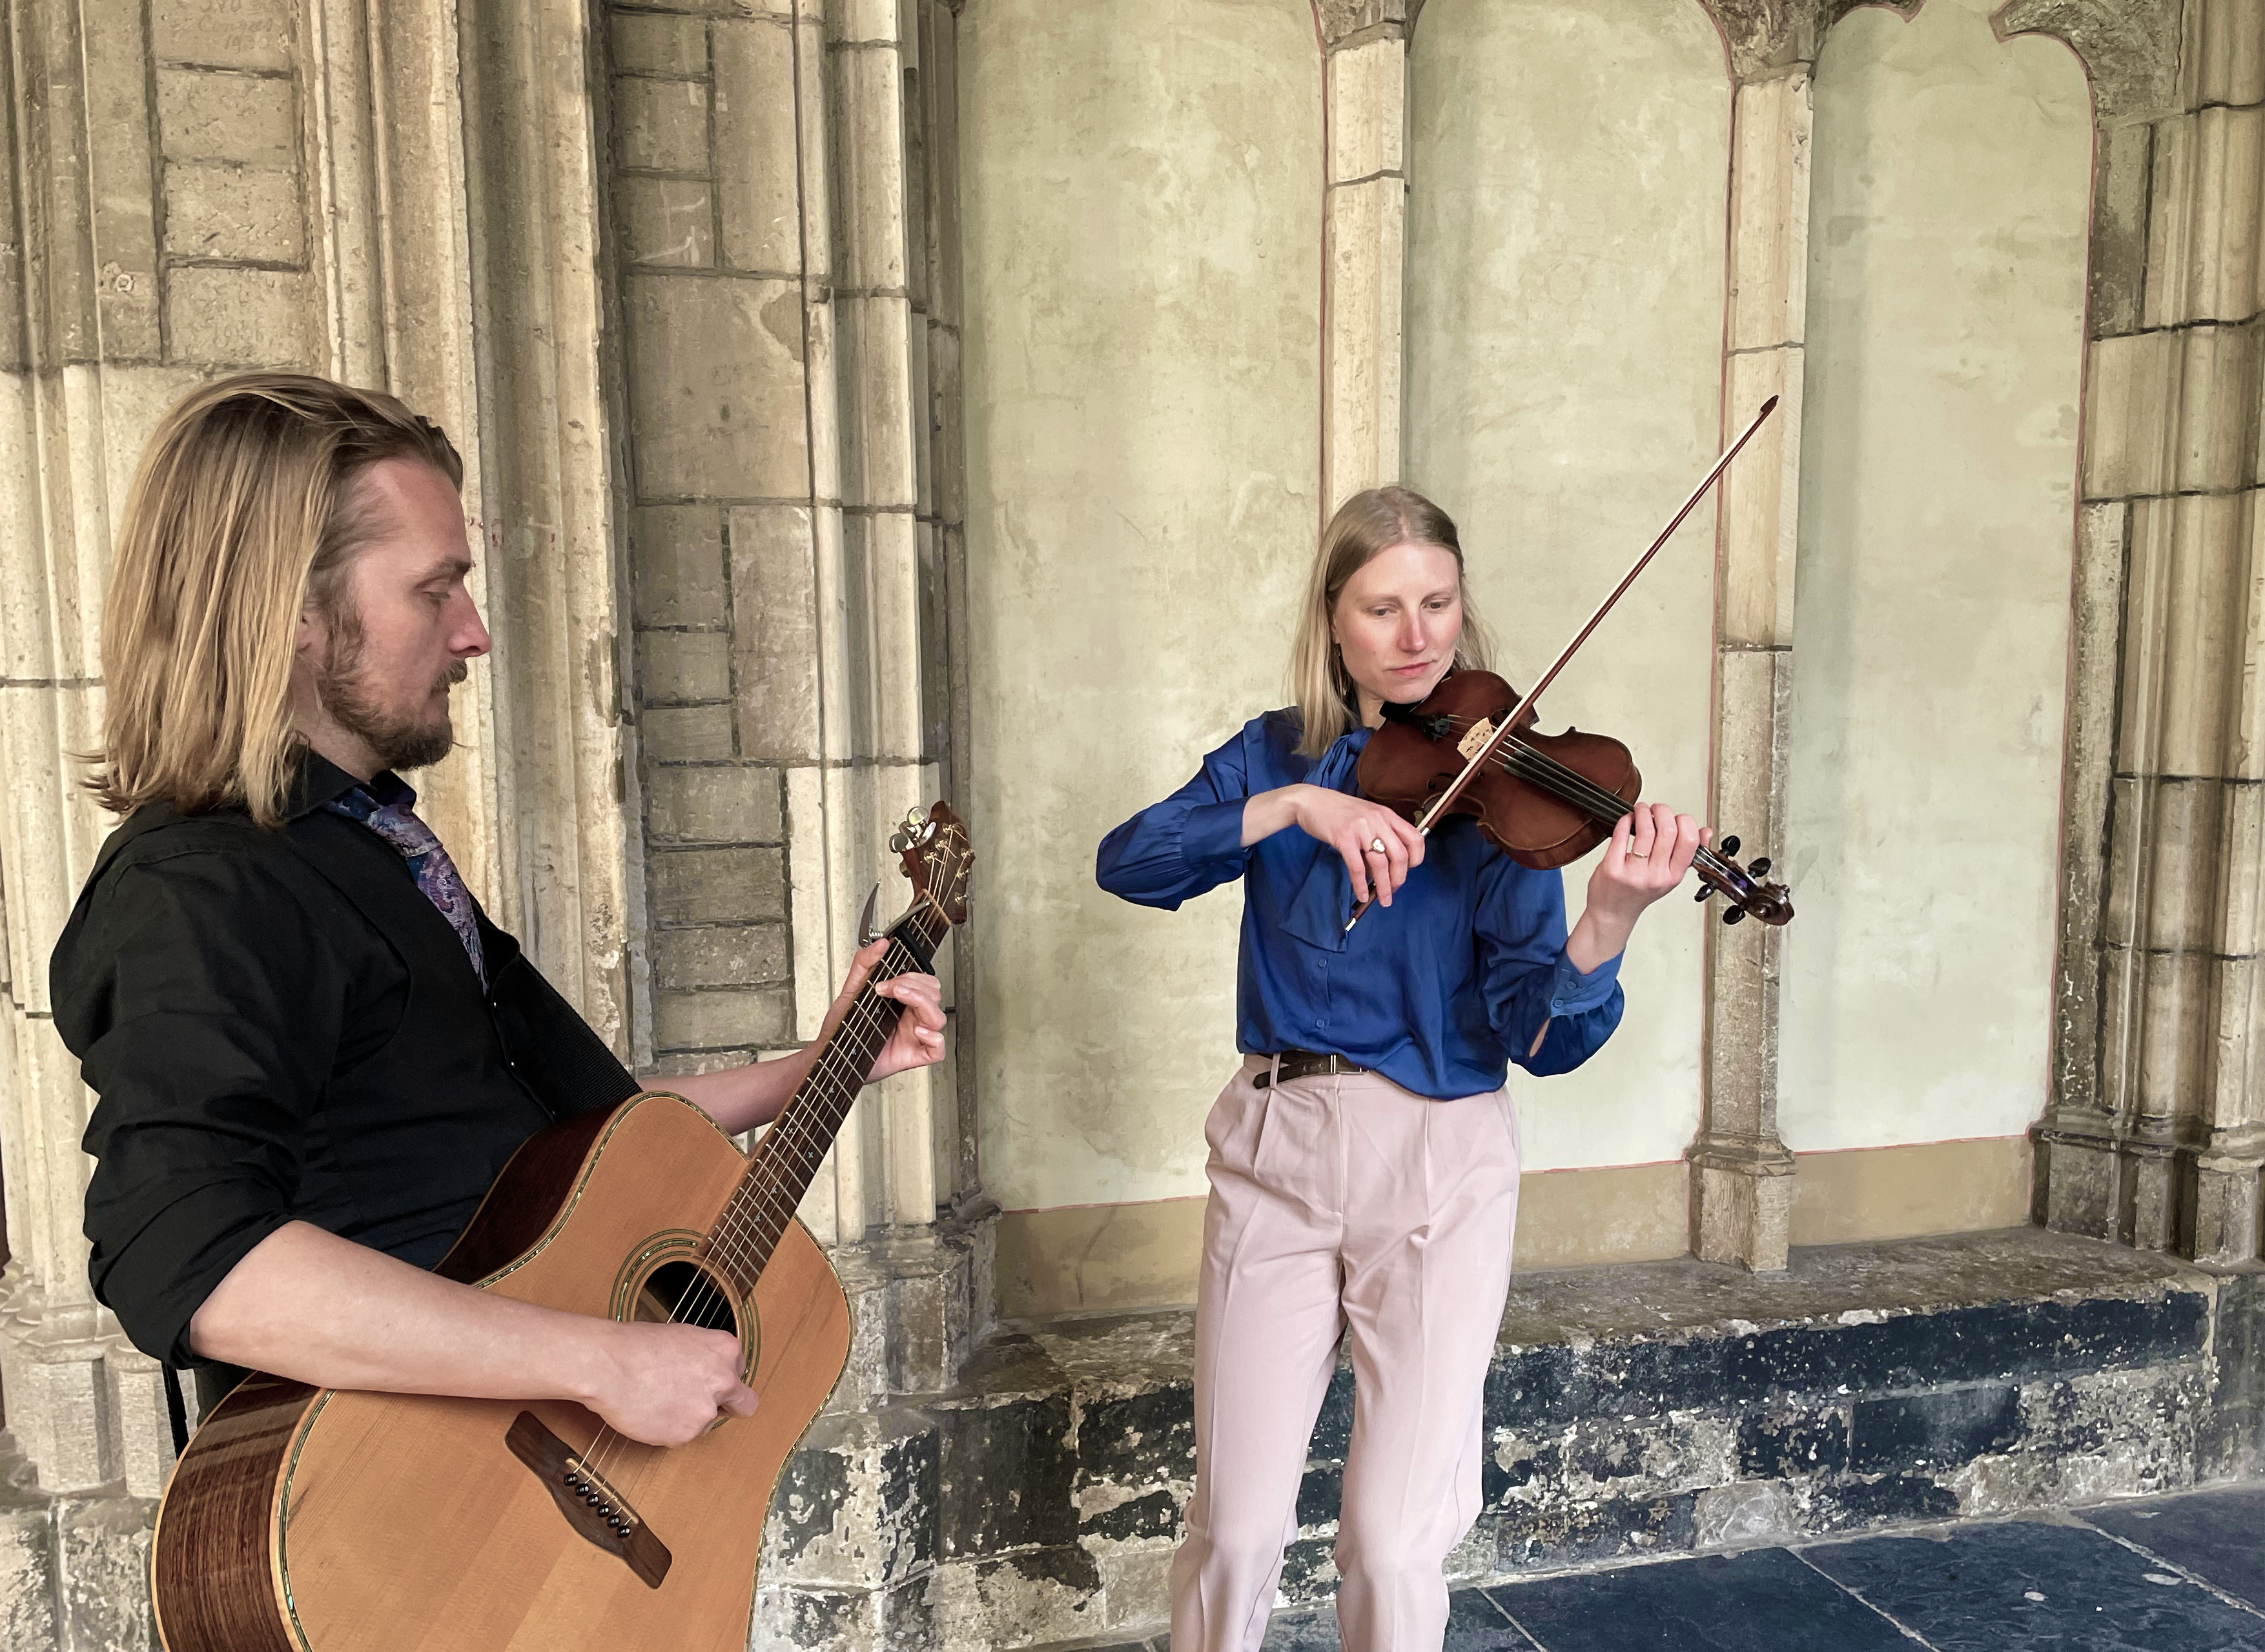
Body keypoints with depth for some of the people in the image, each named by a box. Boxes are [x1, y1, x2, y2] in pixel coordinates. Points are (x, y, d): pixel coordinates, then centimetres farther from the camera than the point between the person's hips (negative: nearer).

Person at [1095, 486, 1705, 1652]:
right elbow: (1126, 862, -10)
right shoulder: (1277, 754, 5)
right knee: (1235, 1533, 4)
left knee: (1394, 1545, 0)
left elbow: (1537, 1038, -11)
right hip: (1274, 1152, 2)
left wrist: (1610, 920, -31)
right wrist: (1292, 804, -23)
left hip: (1438, 1168, -1)